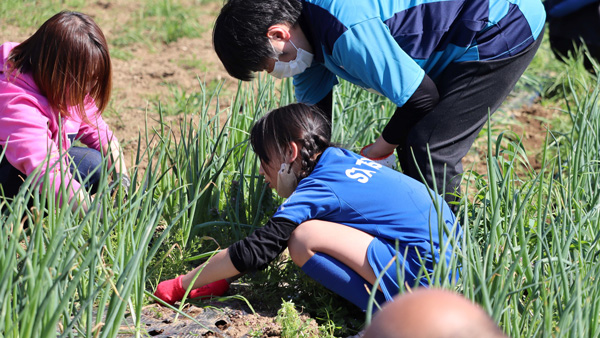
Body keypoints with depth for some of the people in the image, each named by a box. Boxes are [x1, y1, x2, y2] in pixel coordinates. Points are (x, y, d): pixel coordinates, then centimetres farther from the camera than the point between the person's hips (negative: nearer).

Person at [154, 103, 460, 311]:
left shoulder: (317, 190, -10)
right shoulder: (340, 160, 15)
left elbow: (254, 252, -10)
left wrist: (180, 285, 1)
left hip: (430, 273, -9)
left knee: (304, 237, -14)